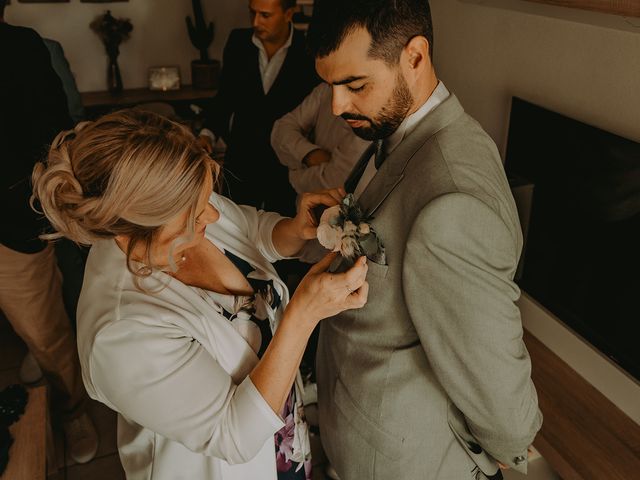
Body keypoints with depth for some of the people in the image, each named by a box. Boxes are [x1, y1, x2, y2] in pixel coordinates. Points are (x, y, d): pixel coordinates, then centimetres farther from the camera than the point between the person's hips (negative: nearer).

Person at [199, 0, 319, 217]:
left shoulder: (308, 52, -11)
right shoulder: (238, 42, -1)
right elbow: (226, 95, 7)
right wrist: (208, 132, -6)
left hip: (287, 167, -2)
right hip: (242, 164, 3)